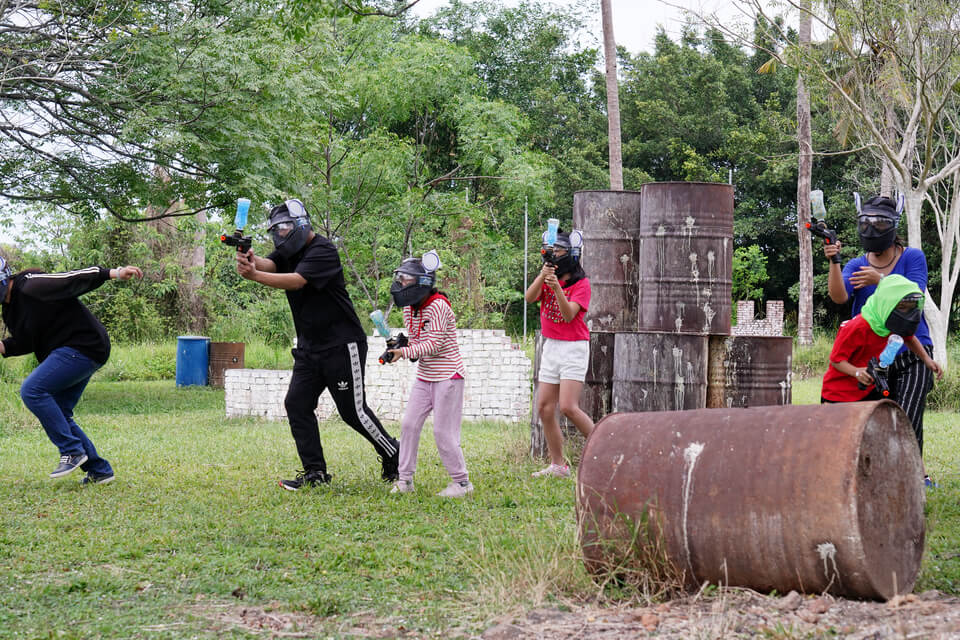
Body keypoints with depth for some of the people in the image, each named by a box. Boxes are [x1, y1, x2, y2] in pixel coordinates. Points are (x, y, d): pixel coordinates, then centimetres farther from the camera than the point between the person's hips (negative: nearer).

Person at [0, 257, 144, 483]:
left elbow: (75, 279, -25)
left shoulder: (31, 288, -18)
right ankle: (99, 471, 17)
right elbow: (24, 342, 22)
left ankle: (73, 451, -14)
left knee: (32, 390, -19)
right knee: (57, 415, 12)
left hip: (83, 347, -11)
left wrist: (114, 273, -34)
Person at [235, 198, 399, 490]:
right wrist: (249, 259, -35)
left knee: (353, 411, -4)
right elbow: (269, 264, -11)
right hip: (309, 347, 8)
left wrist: (254, 276, -40)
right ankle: (315, 472, 4)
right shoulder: (289, 251, 10)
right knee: (296, 404, 0)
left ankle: (393, 456, 16)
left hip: (342, 345, -8)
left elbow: (297, 281, -30)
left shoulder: (322, 251, -16)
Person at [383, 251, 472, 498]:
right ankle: (405, 478, 12)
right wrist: (401, 347, -7)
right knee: (409, 424, 3)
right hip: (424, 377, 8)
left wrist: (405, 352, -28)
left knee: (444, 432, -5)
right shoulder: (410, 309, 5)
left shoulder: (438, 306, -20)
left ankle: (461, 482, 8)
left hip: (447, 376, -8)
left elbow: (434, 344, -22)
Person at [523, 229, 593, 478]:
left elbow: (569, 315, -21)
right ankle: (558, 466, 11)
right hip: (550, 346, 7)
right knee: (545, 408, 4)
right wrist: (543, 276, -26)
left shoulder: (581, 284, -8)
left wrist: (557, 287, -33)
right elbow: (529, 297, -11)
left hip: (573, 347, -7)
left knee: (568, 407, -17)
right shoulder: (546, 278, 8)